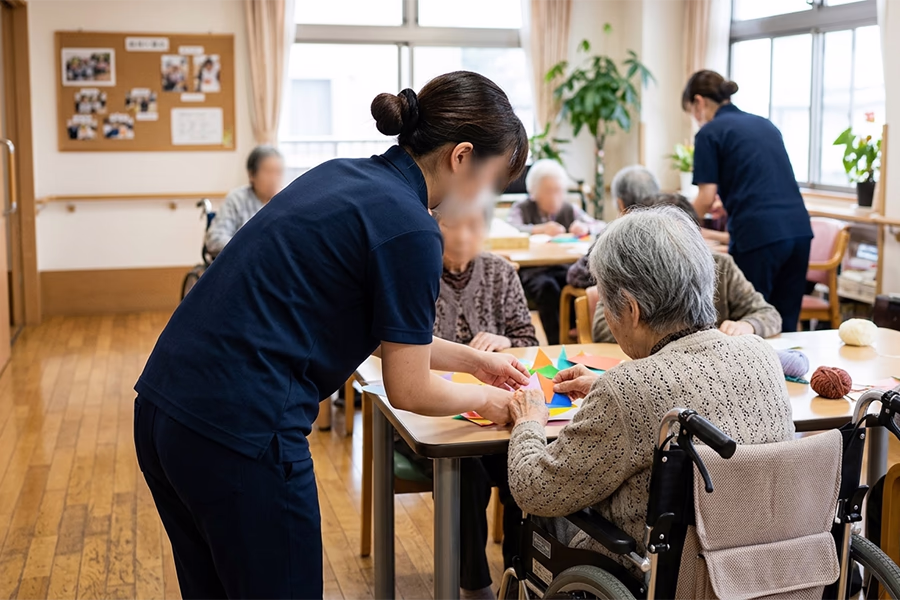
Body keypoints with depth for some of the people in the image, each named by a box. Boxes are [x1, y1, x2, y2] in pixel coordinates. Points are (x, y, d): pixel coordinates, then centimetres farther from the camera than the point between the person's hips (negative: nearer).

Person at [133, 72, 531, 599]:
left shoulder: (342, 177, 12)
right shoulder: (409, 228, -13)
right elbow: (410, 391, -4)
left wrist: (473, 359, 29)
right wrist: (486, 400, 14)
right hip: (240, 432, -9)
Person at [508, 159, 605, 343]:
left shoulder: (570, 210, 17)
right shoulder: (521, 209, 6)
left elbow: (602, 226, 11)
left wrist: (586, 228, -12)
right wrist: (540, 229, -28)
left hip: (564, 269, 3)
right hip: (531, 271, -3)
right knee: (547, 287, -36)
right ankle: (557, 344, -27)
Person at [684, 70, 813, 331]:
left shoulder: (709, 132, 2)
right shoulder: (766, 124, 22)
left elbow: (706, 199, -3)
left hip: (758, 235, -7)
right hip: (800, 229, 7)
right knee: (784, 325, 12)